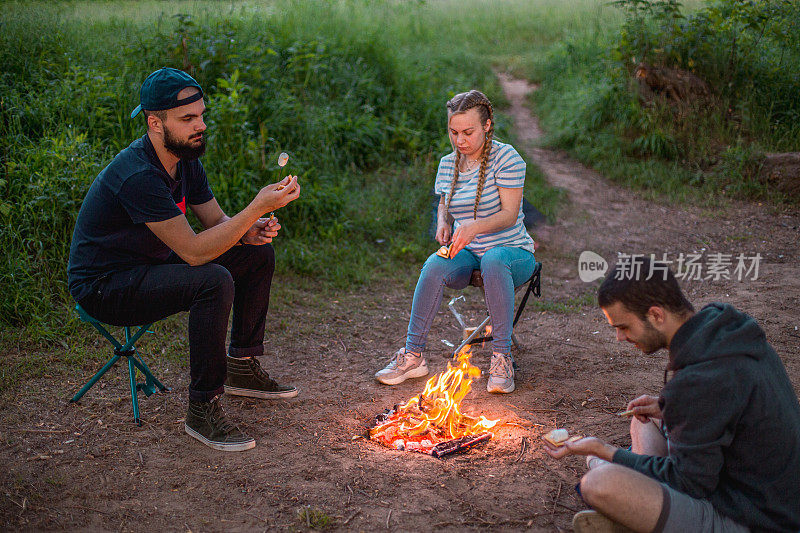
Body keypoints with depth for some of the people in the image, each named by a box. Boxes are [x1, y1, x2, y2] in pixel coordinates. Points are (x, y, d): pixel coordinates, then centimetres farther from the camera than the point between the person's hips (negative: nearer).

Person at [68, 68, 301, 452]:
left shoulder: (185, 159, 0)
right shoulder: (138, 175, -29)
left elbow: (216, 222, 7)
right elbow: (194, 251, -33)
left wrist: (251, 230, -16)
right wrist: (258, 207, -35)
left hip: (150, 265, 9)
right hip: (104, 287, -9)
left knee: (258, 255, 5)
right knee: (213, 281, -33)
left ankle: (242, 367, 16)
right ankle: (202, 408, -21)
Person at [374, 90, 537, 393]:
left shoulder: (506, 158, -9)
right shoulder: (448, 164, 7)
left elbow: (510, 214, -16)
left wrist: (476, 226, -35)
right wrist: (443, 223, -1)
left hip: (512, 251, -4)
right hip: (467, 254, 4)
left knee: (494, 260, -40)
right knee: (435, 266, -30)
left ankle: (502, 358, -30)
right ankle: (413, 355, -19)